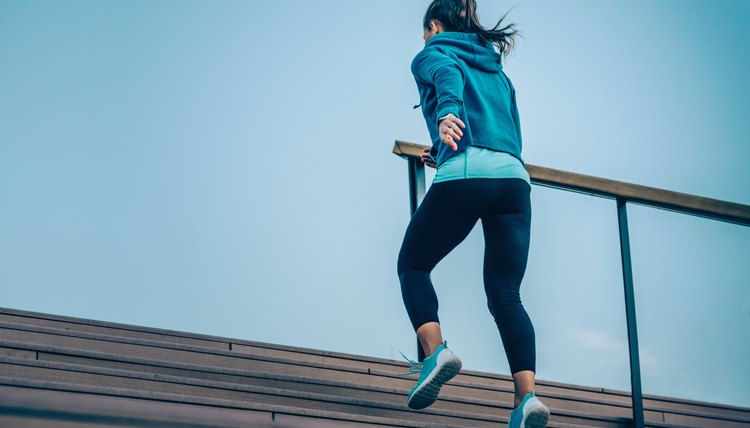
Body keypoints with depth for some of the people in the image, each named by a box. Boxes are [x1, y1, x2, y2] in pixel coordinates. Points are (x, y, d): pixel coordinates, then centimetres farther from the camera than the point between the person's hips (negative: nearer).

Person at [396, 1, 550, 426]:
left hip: (465, 175, -5)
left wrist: (446, 113, -33)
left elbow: (447, 75, -11)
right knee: (506, 294, 3)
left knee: (412, 265, 14)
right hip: (515, 176, 5)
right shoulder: (497, 71, 32)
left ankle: (436, 350, -11)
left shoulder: (432, 53, 15)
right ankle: (527, 394, -16)